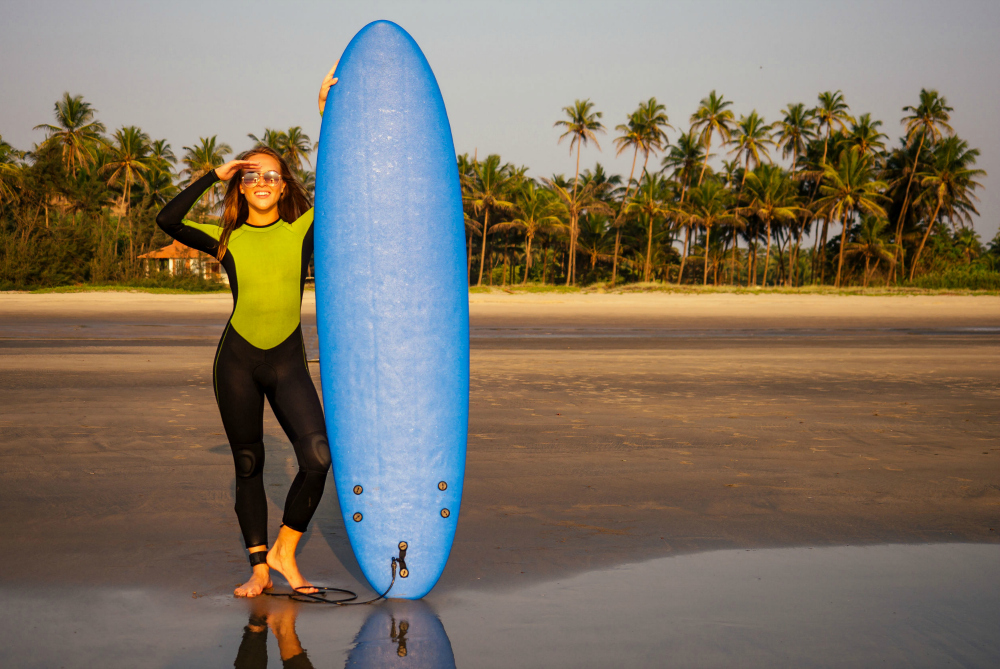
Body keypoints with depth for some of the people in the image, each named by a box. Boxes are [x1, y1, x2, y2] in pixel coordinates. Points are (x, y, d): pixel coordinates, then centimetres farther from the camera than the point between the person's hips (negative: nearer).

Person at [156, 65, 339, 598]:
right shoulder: (227, 239, 4)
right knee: (248, 464, 6)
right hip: (236, 359, 1)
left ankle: (283, 551, 1)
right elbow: (167, 220, -9)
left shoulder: (301, 230, 2)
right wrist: (214, 175, -6)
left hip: (288, 360, -1)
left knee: (318, 455, -18)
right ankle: (258, 568, 17)